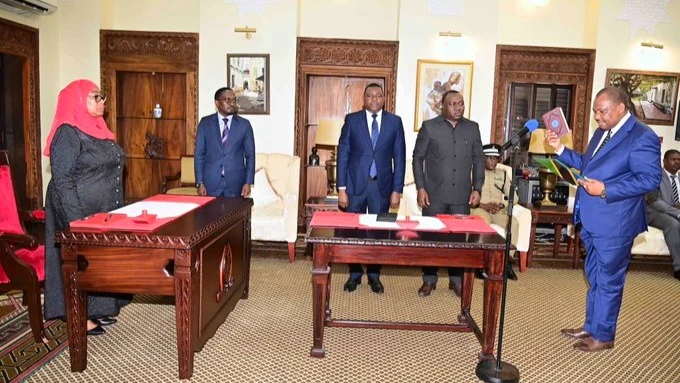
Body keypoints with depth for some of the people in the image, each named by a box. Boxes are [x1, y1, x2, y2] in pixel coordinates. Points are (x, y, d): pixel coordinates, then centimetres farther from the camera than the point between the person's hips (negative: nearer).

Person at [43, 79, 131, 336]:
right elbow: (62, 180, -20)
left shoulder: (97, 129, 10)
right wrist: (78, 220, -24)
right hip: (81, 212, -9)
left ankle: (95, 308, 29)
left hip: (104, 211, 9)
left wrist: (115, 209, 18)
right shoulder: (67, 133, -17)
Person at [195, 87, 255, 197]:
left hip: (235, 184, 0)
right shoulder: (205, 123, 4)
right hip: (211, 183, 0)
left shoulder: (244, 124, 3)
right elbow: (199, 154, 3)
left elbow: (250, 156, 4)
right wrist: (200, 183, -3)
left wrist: (248, 182, -4)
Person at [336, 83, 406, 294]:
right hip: (355, 184, 0)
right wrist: (341, 188, -5)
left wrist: (397, 190, -2)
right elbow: (343, 154, 0)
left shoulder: (395, 121, 2)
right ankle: (355, 274, 24)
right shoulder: (352, 120, 0)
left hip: (382, 186, 1)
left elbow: (399, 157, 2)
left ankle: (374, 275, 24)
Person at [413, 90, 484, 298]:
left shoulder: (472, 128, 8)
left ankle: (457, 279, 22)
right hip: (434, 194, -2)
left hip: (462, 195, 2)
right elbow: (417, 158, 0)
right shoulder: (429, 127, -1)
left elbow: (478, 160, 11)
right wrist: (420, 188, -7)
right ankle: (429, 279, 18)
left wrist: (477, 188, 2)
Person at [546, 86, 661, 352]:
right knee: (594, 278, 19)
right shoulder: (602, 132, 11)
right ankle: (591, 327, 34)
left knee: (608, 281, 5)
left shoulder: (642, 137, -16)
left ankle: (603, 336, 20)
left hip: (614, 223, -9)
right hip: (592, 220, 9)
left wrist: (605, 190, -25)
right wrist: (560, 149, 7)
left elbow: (650, 179, -20)